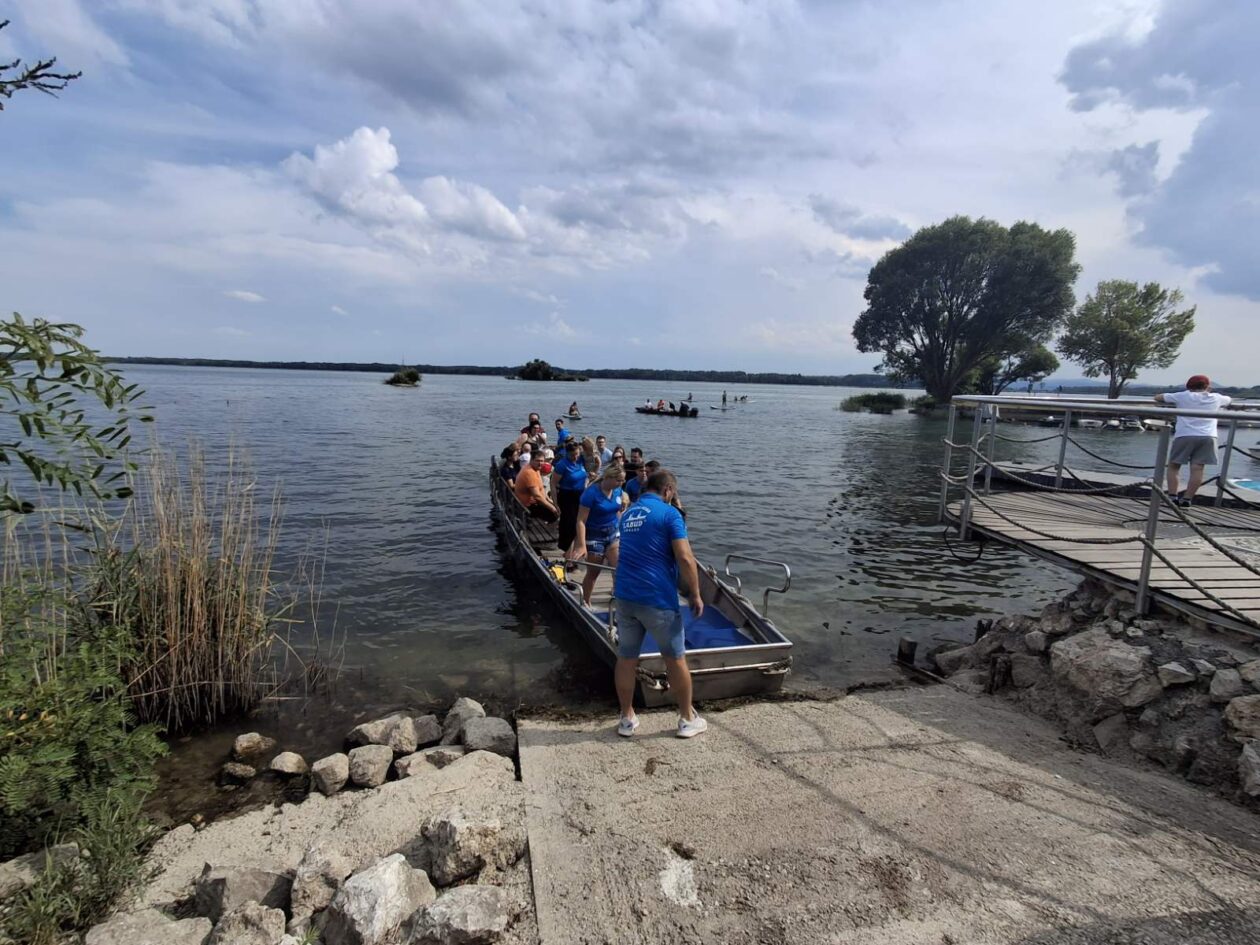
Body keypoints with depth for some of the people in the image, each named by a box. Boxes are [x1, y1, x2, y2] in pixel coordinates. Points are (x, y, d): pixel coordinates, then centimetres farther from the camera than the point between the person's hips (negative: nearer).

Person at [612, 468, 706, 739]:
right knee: (675, 659, 10)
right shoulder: (669, 513, -9)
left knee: (626, 658, 13)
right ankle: (687, 719, 22)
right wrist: (695, 594, -7)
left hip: (625, 596, 6)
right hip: (658, 599, -6)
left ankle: (626, 719, 23)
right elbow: (685, 558, -17)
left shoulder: (628, 514, 13)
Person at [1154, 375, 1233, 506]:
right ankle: (1187, 499, -5)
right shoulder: (1216, 398, 17)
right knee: (1197, 468, -1)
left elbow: (1157, 397, 18)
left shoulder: (1183, 396, 9)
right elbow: (1228, 400, 40)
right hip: (1207, 437, 2)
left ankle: (1172, 496, -3)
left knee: (1173, 466, 7)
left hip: (1184, 436, -2)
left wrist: (1174, 403, 34)